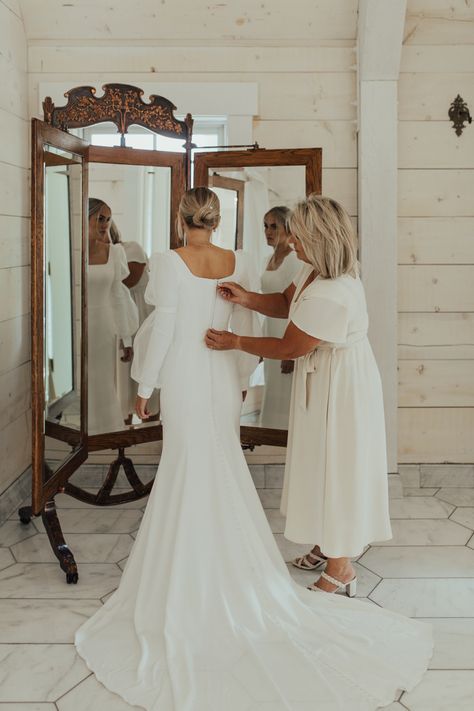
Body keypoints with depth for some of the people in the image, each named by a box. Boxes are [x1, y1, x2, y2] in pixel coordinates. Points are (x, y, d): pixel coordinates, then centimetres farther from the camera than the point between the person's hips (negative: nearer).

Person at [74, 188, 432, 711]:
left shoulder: (169, 262, -14)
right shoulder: (237, 262, -1)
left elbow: (162, 329, -14)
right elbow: (246, 329, 4)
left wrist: (144, 385, -3)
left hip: (183, 381, -4)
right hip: (222, 379, 4)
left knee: (189, 471, 7)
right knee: (223, 472, 16)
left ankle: (188, 584, 19)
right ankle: (229, 566, 29)